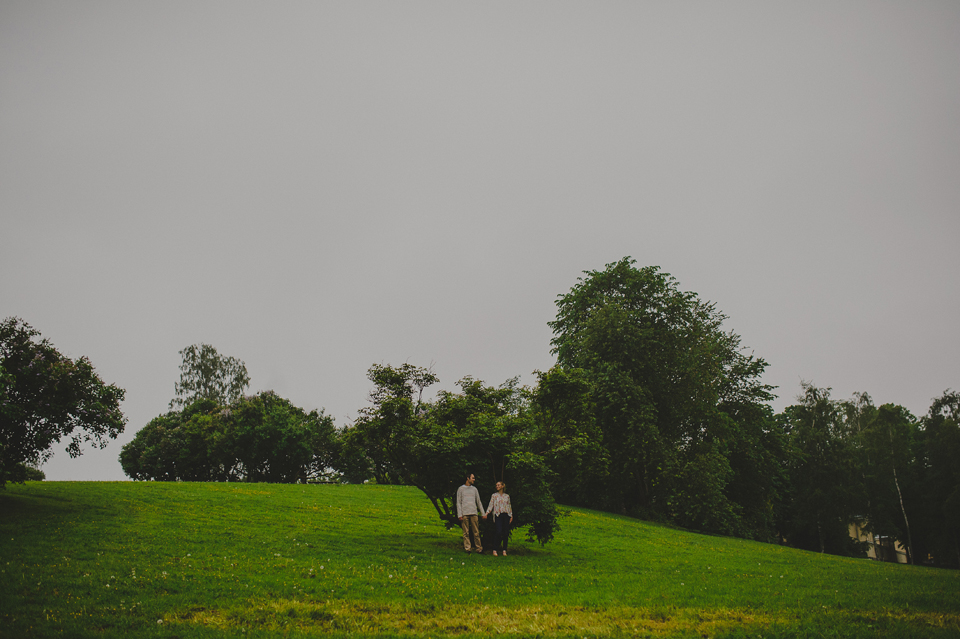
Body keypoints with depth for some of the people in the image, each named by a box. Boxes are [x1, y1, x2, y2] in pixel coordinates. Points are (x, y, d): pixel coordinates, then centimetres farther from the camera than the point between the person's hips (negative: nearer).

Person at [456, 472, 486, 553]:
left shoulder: (474, 489, 17)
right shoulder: (461, 489, 8)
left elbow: (479, 502, 18)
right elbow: (458, 502, 5)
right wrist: (459, 515, -5)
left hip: (474, 513, 3)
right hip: (464, 513, -2)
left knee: (476, 532, 0)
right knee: (466, 533, -3)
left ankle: (479, 548, 3)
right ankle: (467, 548, 0)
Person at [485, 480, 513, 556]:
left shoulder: (507, 496, 14)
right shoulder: (494, 495, 8)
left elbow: (509, 506, 16)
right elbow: (491, 505, 3)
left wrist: (511, 516, 8)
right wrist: (486, 513, -10)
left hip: (506, 515, 3)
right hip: (498, 515, -3)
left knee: (506, 533, -2)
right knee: (499, 532, -16)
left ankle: (504, 550, 6)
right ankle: (495, 550, -8)